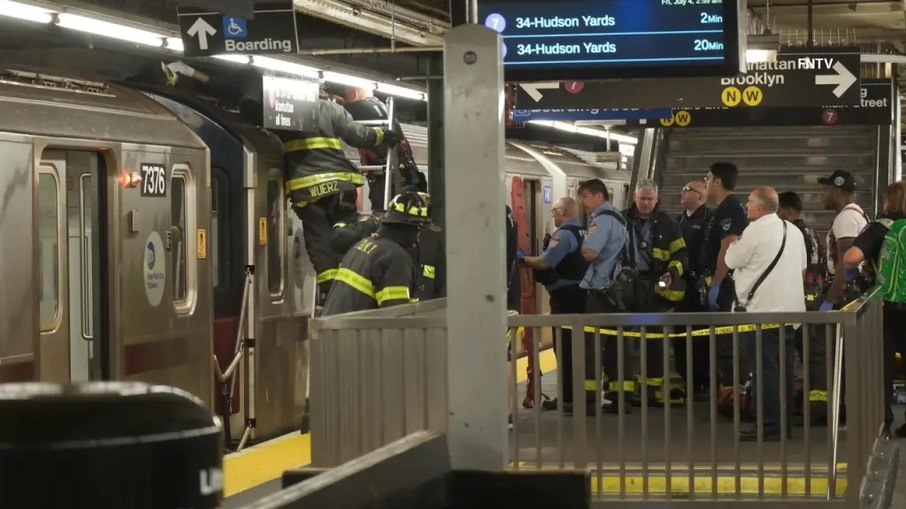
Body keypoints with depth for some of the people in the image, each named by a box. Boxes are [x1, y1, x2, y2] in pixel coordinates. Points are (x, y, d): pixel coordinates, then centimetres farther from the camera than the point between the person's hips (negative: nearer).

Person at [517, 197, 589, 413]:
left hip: (564, 297, -9)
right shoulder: (584, 234, 13)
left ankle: (569, 399, -3)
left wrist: (522, 258, -7)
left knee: (564, 347, -4)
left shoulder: (563, 234, -16)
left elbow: (544, 262, -23)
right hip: (581, 295, 9)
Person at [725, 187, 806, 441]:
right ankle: (785, 422, 14)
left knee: (765, 368, -7)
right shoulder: (793, 231, 14)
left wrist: (734, 245, 13)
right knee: (784, 367, 11)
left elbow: (732, 261, -5)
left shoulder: (755, 230, -11)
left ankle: (770, 425, -9)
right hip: (790, 308, 8)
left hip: (762, 310, -8)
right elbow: (802, 266, 20)